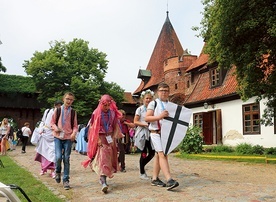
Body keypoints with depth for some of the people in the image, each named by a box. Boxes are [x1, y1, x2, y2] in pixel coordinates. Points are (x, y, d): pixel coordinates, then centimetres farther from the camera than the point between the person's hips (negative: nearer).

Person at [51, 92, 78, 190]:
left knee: (66, 159, 0)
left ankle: (66, 180, 10)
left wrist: (74, 133, -12)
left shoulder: (73, 112, 6)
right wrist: (56, 128, -12)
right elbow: (52, 122, 9)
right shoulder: (57, 110, 4)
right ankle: (58, 172, 19)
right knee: (58, 157, -13)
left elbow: (75, 126, 8)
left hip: (68, 138, 1)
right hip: (58, 137, -1)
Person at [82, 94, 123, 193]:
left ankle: (102, 177, 26)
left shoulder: (113, 113, 3)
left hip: (110, 139, 4)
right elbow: (93, 128, -6)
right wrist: (98, 140, -13)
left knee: (109, 159, 9)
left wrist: (113, 138, -3)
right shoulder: (96, 113, -7)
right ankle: (104, 183, -21)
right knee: (102, 159, -13)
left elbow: (115, 127, 7)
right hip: (100, 139, -4)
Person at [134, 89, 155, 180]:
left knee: (152, 153, 1)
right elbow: (135, 122, -4)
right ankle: (142, 173, 14)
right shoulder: (140, 109, -1)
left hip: (151, 133, 4)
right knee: (144, 153, 0)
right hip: (142, 132, -4)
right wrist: (144, 124, -17)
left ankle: (142, 165, 27)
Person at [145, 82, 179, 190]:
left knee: (158, 155, 11)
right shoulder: (153, 103, 2)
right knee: (162, 154, -15)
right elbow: (147, 118, -6)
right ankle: (169, 180, -23)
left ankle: (155, 179, 18)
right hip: (156, 132, -5)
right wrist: (159, 116, -19)